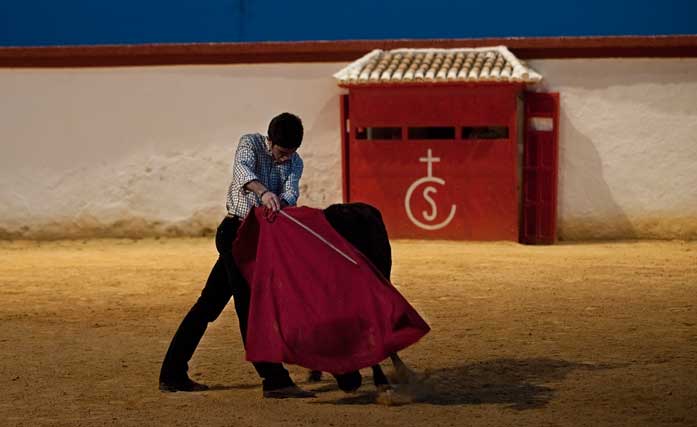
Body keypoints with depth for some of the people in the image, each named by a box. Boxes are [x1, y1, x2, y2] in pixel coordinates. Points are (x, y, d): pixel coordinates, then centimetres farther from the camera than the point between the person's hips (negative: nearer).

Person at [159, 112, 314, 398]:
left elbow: (291, 193, -10)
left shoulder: (295, 163, 8)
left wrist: (281, 203, -34)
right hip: (236, 231, -7)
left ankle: (172, 375, 15)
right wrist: (263, 192, -49)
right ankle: (274, 380, -18)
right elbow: (241, 169, -29)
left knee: (209, 303, 10)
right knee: (250, 305, -12)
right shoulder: (250, 144, -7)